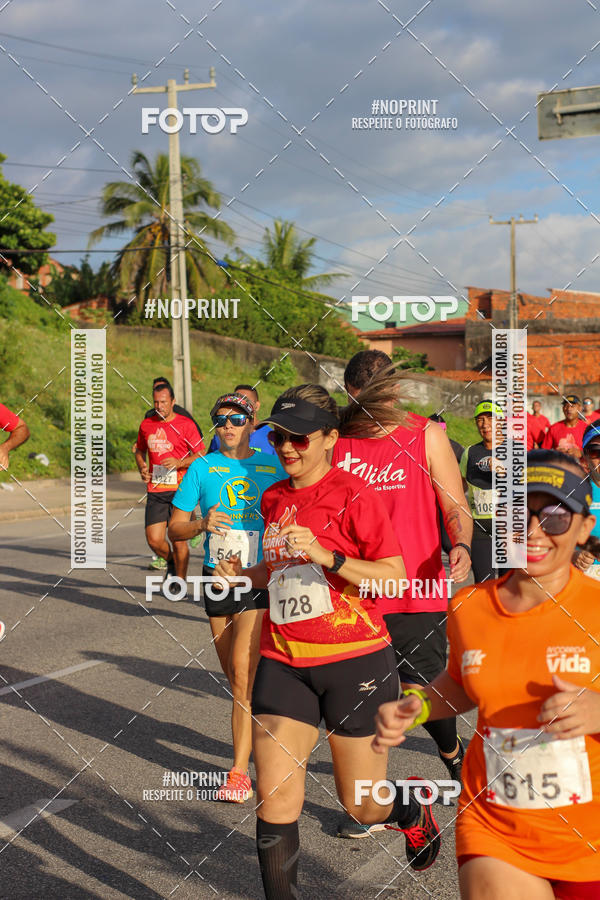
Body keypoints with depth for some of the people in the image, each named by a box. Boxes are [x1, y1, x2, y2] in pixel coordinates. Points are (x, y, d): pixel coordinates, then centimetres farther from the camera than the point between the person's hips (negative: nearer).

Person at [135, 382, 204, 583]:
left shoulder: (186, 424, -3)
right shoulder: (146, 425, 9)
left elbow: (201, 456, -2)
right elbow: (140, 451, 26)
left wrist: (179, 462, -18)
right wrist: (142, 468, 6)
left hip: (180, 489, -3)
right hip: (156, 491, 3)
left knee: (178, 539, -2)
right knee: (154, 540, -4)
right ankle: (171, 562, 29)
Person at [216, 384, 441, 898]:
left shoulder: (352, 495, -10)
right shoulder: (273, 499, 10)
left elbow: (395, 577, -14)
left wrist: (326, 556, -24)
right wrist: (244, 573, 7)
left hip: (353, 661, -5)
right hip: (283, 663, 5)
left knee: (363, 805, 10)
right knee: (275, 799, -6)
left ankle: (415, 813, 44)